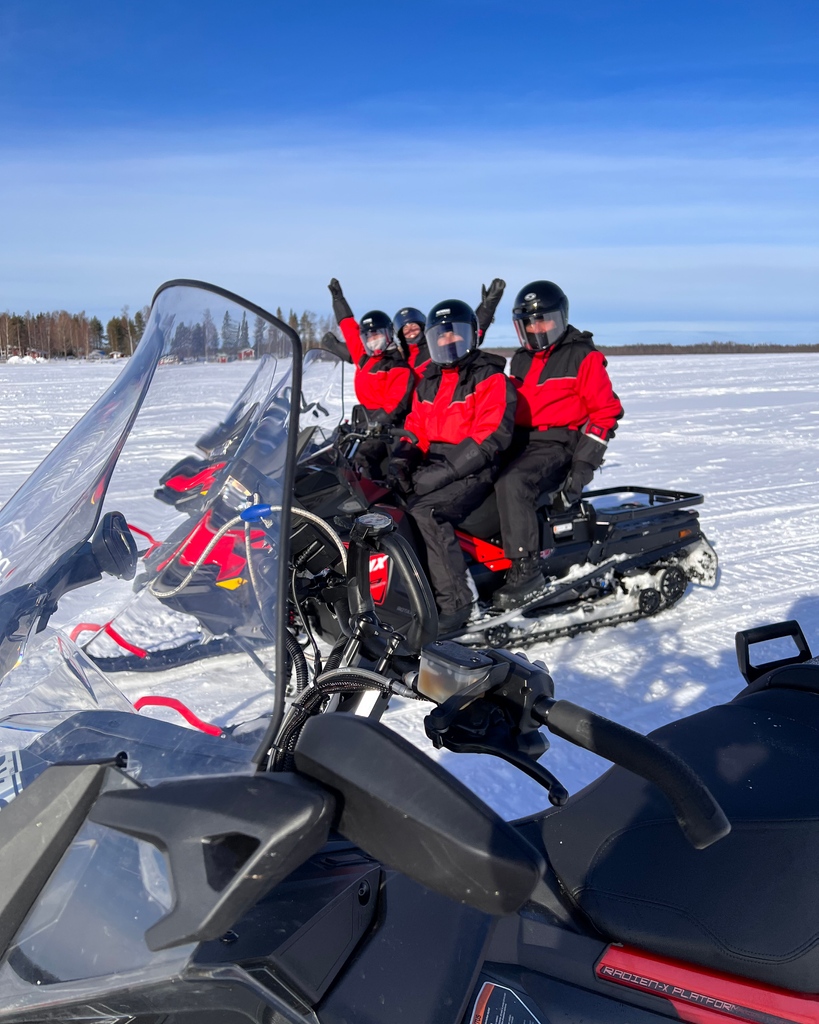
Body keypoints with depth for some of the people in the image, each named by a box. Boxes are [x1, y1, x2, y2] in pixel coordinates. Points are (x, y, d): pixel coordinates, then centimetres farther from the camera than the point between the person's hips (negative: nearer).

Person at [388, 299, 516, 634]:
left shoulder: (490, 378, -4)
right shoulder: (429, 381, 19)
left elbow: (490, 437, -15)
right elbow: (415, 427, 20)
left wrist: (443, 472, -23)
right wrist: (401, 459, -3)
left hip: (471, 472, -8)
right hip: (432, 467, 8)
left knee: (424, 512, -33)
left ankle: (454, 603, -28)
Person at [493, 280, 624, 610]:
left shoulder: (584, 357, -3)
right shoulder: (521, 360, 18)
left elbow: (606, 411, -6)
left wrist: (584, 463, -14)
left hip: (559, 445, -8)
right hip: (520, 443, 8)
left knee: (511, 483, -33)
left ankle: (526, 570, -31)